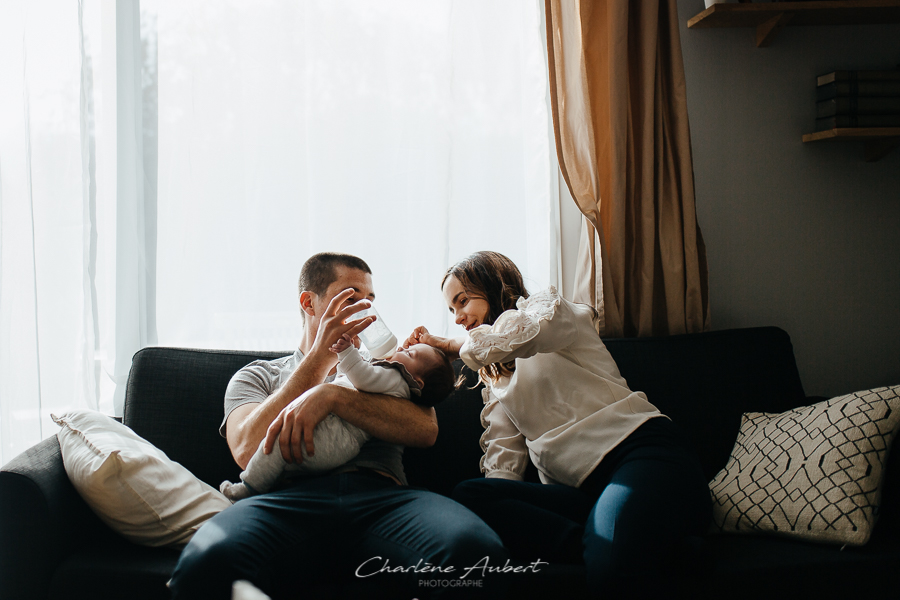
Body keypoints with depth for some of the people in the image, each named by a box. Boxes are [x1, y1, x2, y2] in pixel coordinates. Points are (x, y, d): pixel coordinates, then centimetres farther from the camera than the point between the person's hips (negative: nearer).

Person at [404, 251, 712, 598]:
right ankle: (604, 546, -33)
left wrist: (452, 345, 3)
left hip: (640, 448, -7)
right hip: (580, 488, 8)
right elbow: (502, 461, 14)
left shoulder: (547, 307, 14)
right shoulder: (496, 378, 30)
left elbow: (525, 331, -14)